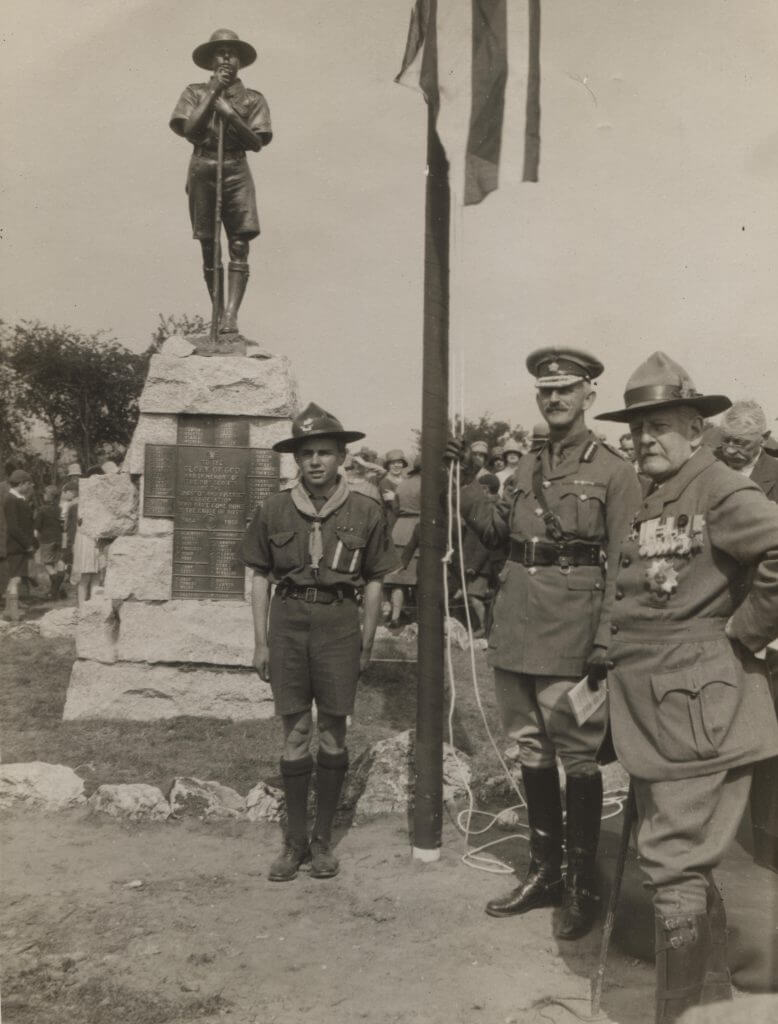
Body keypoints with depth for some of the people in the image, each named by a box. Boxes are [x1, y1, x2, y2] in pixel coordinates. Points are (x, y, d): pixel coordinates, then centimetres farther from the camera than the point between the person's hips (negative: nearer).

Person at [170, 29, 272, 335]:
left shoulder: (253, 99, 10)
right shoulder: (195, 93, 10)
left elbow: (256, 143, 0)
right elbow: (189, 130, -6)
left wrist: (231, 115, -11)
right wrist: (214, 93, -7)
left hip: (236, 170, 0)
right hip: (202, 169, 1)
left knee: (239, 246, -13)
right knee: (209, 249, 2)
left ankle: (231, 314, -18)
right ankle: (217, 311, 9)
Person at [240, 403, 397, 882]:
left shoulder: (366, 512, -1)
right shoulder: (274, 510, 1)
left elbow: (373, 582, 5)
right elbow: (261, 578, 8)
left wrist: (367, 645, 4)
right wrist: (261, 642, 5)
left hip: (339, 622, -1)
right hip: (288, 620, 1)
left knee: (334, 732, 8)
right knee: (295, 733, 6)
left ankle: (324, 838, 23)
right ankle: (295, 839, 20)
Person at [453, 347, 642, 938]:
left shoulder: (614, 471, -4)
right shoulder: (527, 470, 15)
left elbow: (622, 565, -10)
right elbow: (498, 530, 14)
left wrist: (607, 641, -17)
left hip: (571, 631, -6)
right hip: (516, 628, 7)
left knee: (578, 756, 2)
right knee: (532, 752, 15)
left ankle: (582, 887, 18)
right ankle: (544, 872, 31)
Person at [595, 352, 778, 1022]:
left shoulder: (719, 489, -12)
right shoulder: (644, 497, 14)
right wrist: (609, 672, 13)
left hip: (697, 708, -9)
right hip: (647, 708, 9)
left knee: (674, 860, -4)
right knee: (685, 858, 20)